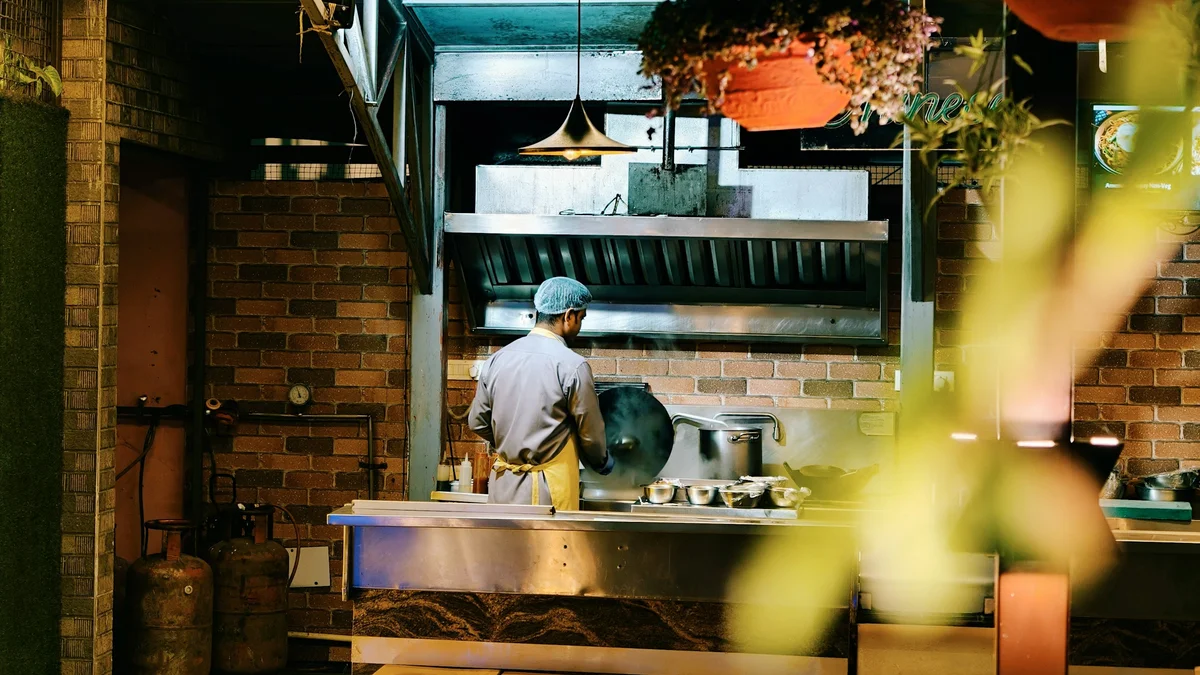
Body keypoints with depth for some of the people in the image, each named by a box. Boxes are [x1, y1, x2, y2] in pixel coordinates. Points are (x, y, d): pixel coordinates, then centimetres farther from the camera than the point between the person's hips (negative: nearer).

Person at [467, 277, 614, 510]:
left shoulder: (498, 359, 4)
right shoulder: (572, 366, -12)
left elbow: (477, 422, 12)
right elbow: (590, 433, -3)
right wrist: (603, 463, 17)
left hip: (502, 487, 6)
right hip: (548, 492, -6)